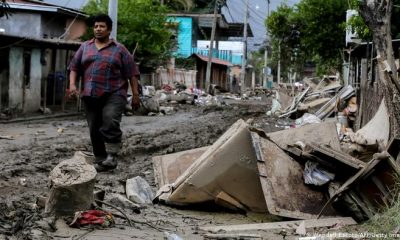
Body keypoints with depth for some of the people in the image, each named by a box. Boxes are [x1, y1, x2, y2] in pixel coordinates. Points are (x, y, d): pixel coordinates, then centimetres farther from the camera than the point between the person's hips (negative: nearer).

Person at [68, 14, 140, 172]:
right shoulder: (85, 47, 14)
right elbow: (74, 67, 14)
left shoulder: (119, 49, 5)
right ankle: (100, 160, 14)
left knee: (110, 123, -23)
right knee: (95, 129, 5)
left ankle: (112, 156, -16)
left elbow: (132, 73, 4)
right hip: (90, 96, 4)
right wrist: (72, 84, -3)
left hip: (113, 95, -4)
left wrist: (135, 94, -1)